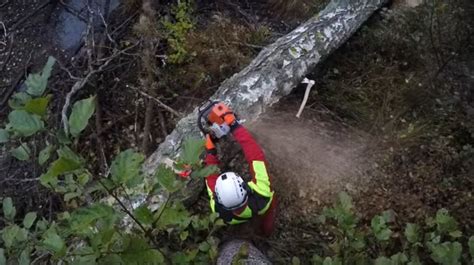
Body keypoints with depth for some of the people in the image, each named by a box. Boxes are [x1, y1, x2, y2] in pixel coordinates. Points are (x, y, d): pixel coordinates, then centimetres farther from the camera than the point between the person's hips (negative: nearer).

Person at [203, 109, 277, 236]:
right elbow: (256, 156, -47)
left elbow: (211, 177, -25)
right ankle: (266, 232, 55)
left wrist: (210, 151, -18)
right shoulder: (262, 195, -53)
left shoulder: (220, 211, -45)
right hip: (264, 211, -2)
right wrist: (234, 125, -44)